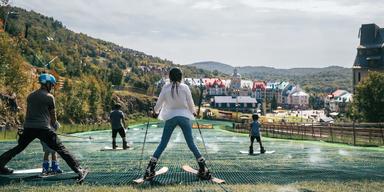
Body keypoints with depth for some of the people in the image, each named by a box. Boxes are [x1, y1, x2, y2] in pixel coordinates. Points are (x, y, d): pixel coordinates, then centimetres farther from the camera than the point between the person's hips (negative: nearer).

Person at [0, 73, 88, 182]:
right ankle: (79, 170, -15)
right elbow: (53, 115, 8)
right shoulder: (49, 97, 0)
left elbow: (28, 113, 21)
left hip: (28, 128, 6)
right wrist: (55, 125, 26)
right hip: (43, 128, -6)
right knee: (61, 149, -9)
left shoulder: (30, 96, 16)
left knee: (18, 148, 23)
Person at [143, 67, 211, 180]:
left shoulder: (166, 88, 0)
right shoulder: (185, 87, -1)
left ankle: (150, 170, 1)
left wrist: (155, 111, 26)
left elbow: (159, 102, 5)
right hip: (184, 116, 0)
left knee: (162, 144, 5)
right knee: (191, 144, 5)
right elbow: (190, 103, 5)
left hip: (171, 117, 0)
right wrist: (193, 112, 26)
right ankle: (203, 170, 3)